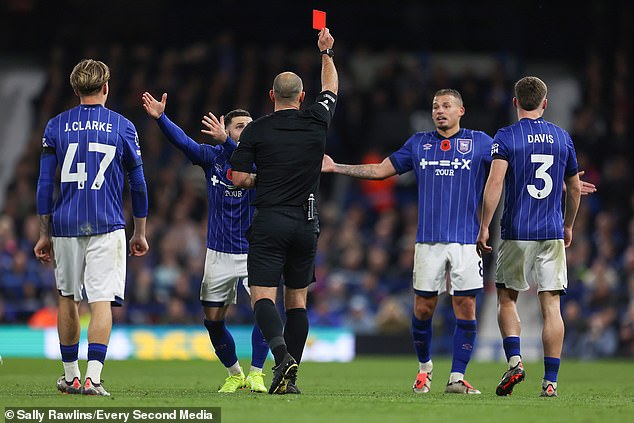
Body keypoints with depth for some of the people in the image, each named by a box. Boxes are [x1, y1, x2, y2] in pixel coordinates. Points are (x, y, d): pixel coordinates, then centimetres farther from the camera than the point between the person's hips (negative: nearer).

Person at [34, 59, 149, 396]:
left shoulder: (56, 126, 4)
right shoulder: (123, 127, 2)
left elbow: (45, 183, 4)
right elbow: (138, 184, 7)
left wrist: (44, 234, 10)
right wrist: (140, 233, 16)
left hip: (65, 226, 2)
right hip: (106, 227, -2)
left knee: (67, 298, 16)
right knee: (102, 301, -6)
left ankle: (70, 375, 23)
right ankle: (92, 378, -19)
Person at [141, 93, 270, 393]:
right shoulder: (212, 157, -1)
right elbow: (183, 142, -13)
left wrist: (226, 141, -44)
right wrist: (160, 118, -29)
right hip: (219, 254, 3)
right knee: (213, 320, 5)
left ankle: (256, 374, -7)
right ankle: (235, 375, 25)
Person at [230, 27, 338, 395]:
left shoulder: (256, 130, -3)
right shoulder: (316, 122, 4)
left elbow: (240, 178, -2)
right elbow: (331, 87, 23)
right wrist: (326, 52, 36)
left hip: (269, 222, -3)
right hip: (306, 223, 3)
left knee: (263, 296, -7)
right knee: (297, 300, 10)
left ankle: (282, 355, -32)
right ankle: (290, 378, 7)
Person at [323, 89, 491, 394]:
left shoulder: (479, 142, 6)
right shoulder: (419, 143, 12)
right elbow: (380, 171, 18)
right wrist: (335, 168, 14)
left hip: (465, 240, -2)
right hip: (428, 240, 2)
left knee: (466, 308, -6)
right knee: (423, 308, 1)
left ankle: (457, 378, 0)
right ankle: (424, 366, 23)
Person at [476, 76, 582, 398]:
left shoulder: (506, 137, -4)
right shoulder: (562, 138, 8)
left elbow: (495, 182, -16)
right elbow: (574, 188, 16)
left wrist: (484, 227, -12)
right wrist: (568, 226, 30)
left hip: (517, 234, -2)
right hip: (553, 234, 2)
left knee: (506, 300, 13)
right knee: (551, 306, 2)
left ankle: (514, 360, -7)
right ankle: (550, 381, -3)